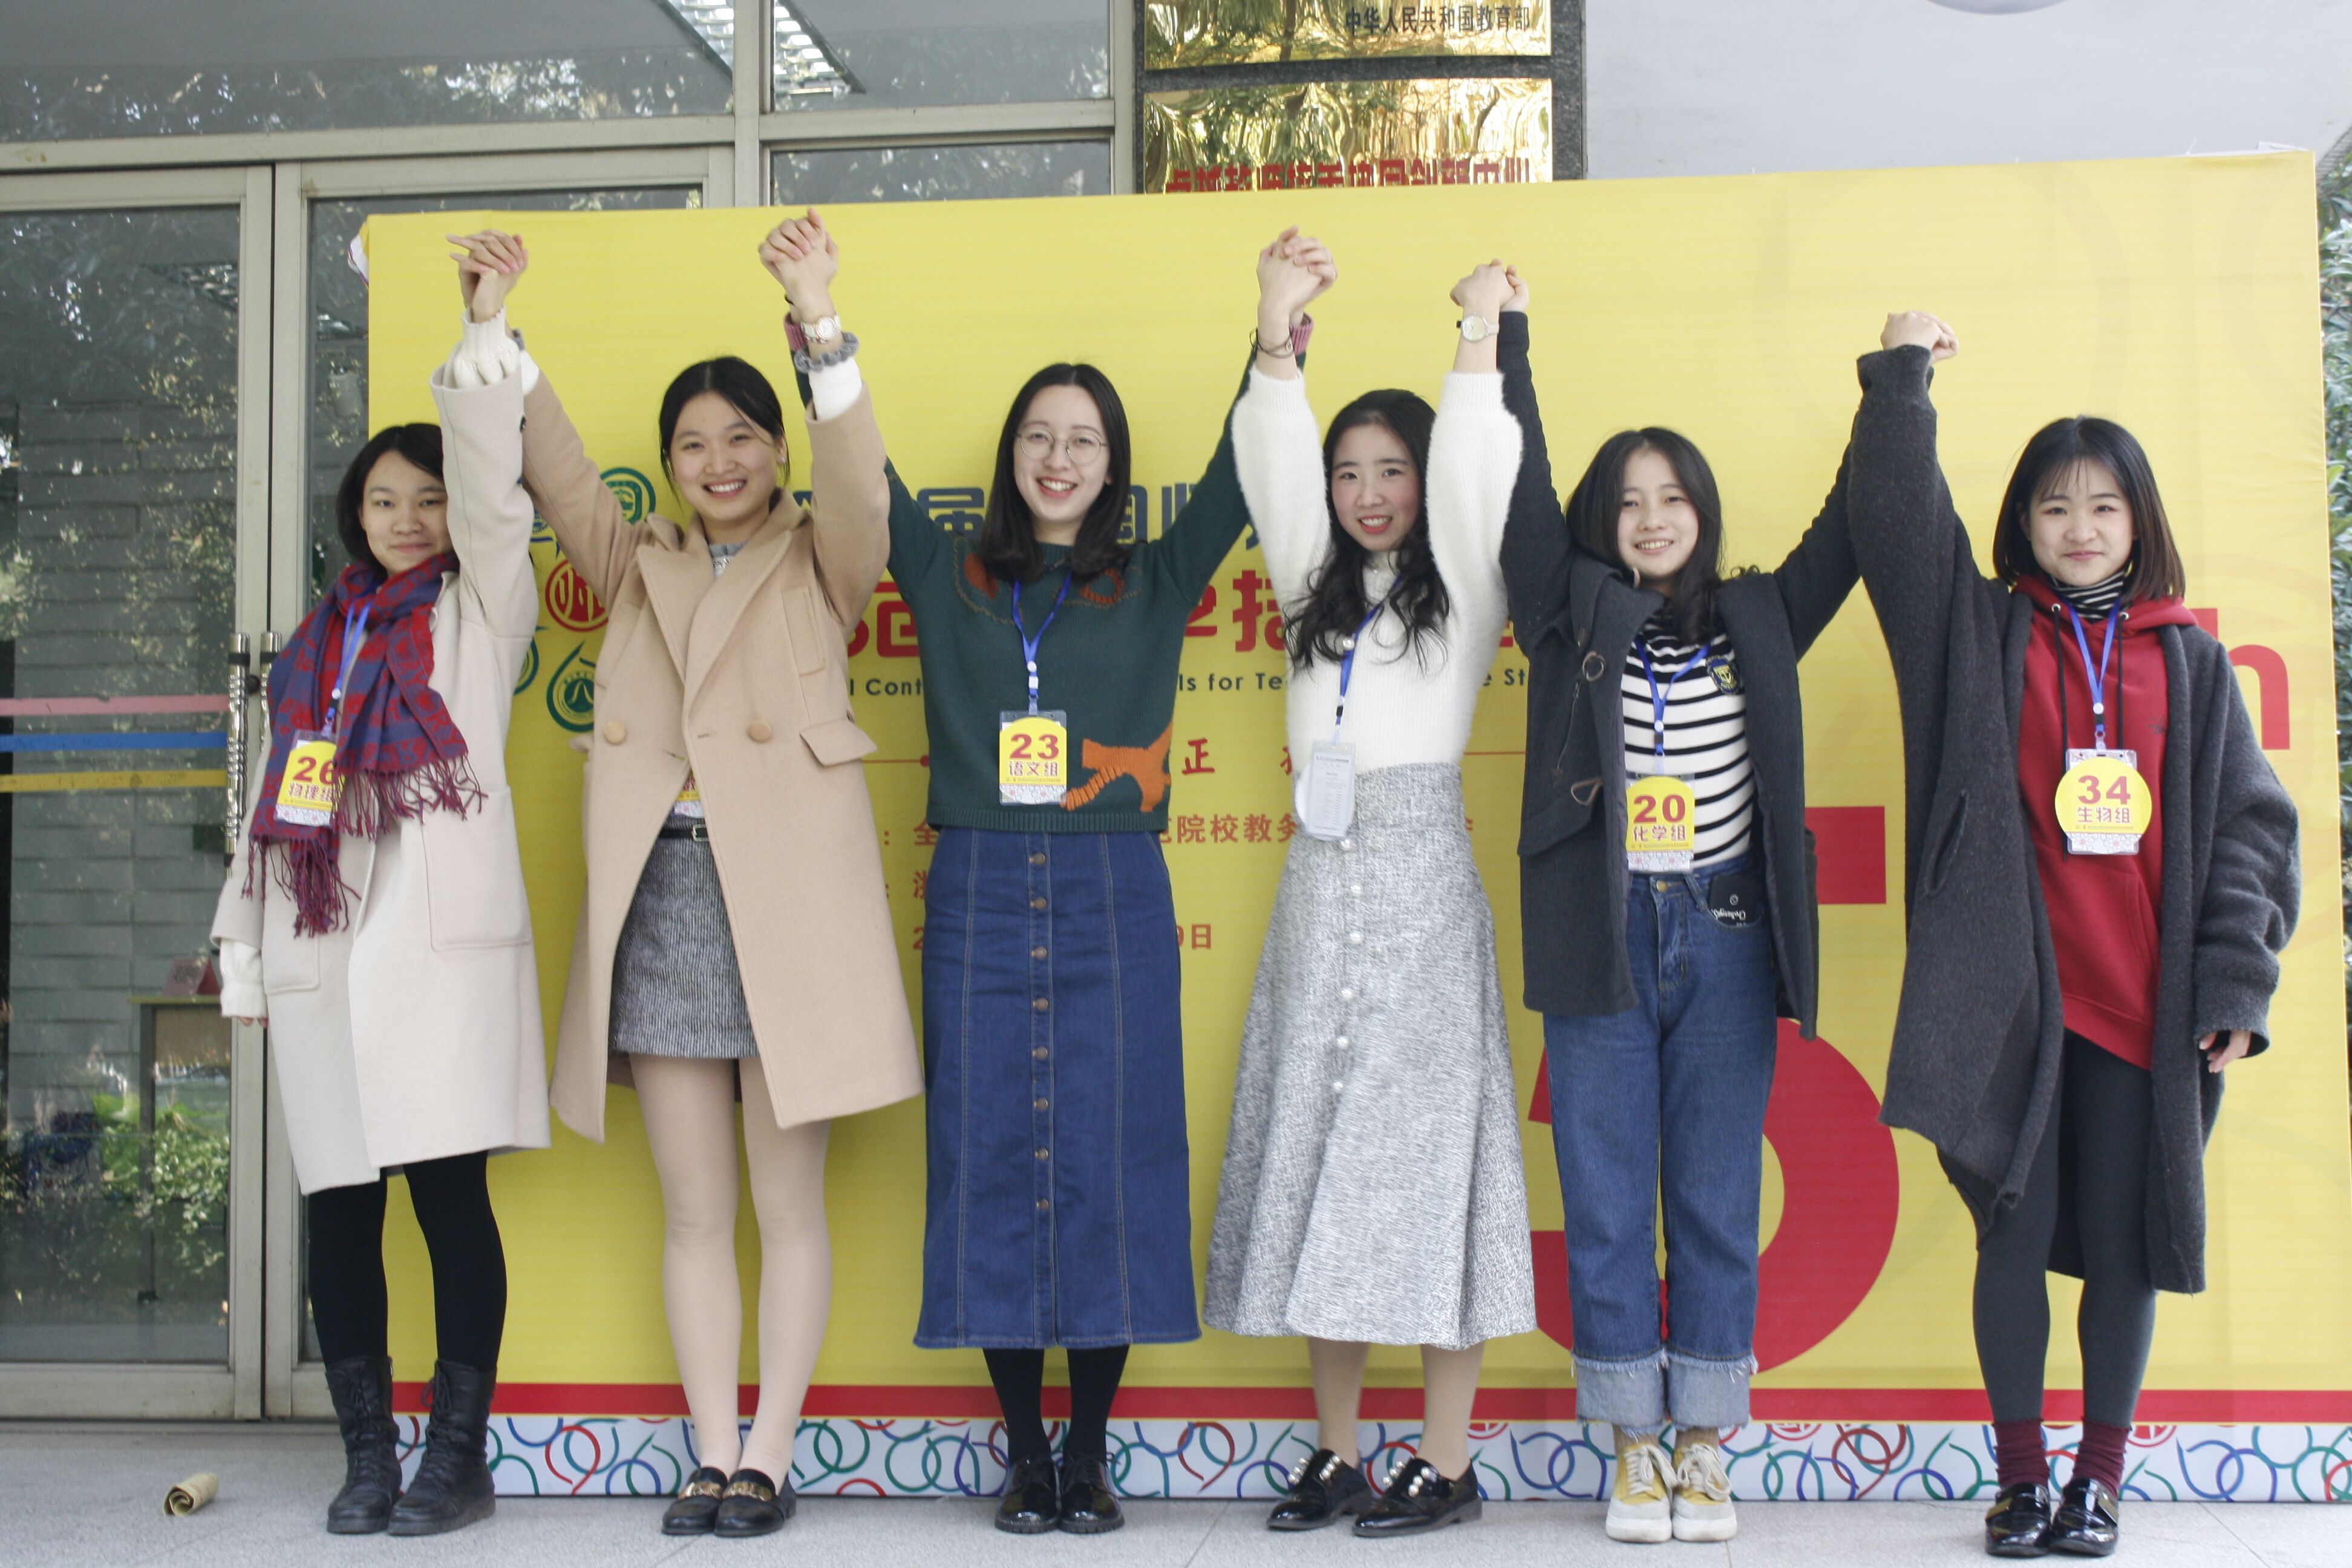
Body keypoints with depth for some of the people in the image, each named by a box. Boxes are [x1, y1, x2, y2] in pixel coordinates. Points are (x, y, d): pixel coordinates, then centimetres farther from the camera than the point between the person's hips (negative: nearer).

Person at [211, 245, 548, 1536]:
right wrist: (245, 949, 15)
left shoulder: (479, 613, 8)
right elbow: (276, 793, 19)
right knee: (338, 1203, 5)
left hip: (441, 942, -5)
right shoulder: (321, 640, 20)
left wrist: (487, 337, -13)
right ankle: (367, 1458, 14)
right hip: (322, 948, 5)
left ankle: (457, 1458, 4)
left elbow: (493, 497, -8)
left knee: (450, 1191, -5)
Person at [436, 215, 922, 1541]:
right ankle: (713, 1457, 13)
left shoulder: (820, 561, 8)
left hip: (786, 891, -4)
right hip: (659, 893, 4)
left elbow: (858, 483, -11)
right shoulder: (640, 567, 19)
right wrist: (499, 335, -3)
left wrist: (822, 325, -23)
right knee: (695, 1211, 6)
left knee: (789, 1204, 2)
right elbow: (558, 472, 8)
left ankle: (770, 1456, 9)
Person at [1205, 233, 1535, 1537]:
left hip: (1422, 881, -4)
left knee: (1427, 1141, -5)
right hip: (1322, 881, 5)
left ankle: (1444, 1464, 2)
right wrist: (1277, 343, -10)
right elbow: (1274, 476, 2)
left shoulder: (1462, 590, 6)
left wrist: (1481, 340, -14)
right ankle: (1336, 1452, 12)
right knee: (1320, 1147, 4)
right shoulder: (1317, 591, 15)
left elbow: (1473, 477, -10)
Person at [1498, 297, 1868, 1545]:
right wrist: (1503, 344, -2)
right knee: (1606, 1201, 4)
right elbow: (1521, 495, -1)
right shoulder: (1574, 618, 5)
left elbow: (1849, 523, 10)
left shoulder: (1758, 622, 9)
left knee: (1717, 1198, 6)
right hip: (1601, 941, -1)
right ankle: (1634, 1444, 16)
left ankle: (1704, 1444, 17)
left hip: (1726, 942, 1)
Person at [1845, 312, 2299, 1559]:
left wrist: (2234, 985, 0)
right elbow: (1894, 521, -4)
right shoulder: (1983, 635, 8)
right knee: (2017, 1231, 2)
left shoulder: (2188, 659, 11)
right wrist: (1900, 377, -6)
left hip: (2147, 1001, 1)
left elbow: (2249, 825, 8)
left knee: (2125, 1243, 5)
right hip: (2014, 990, -1)